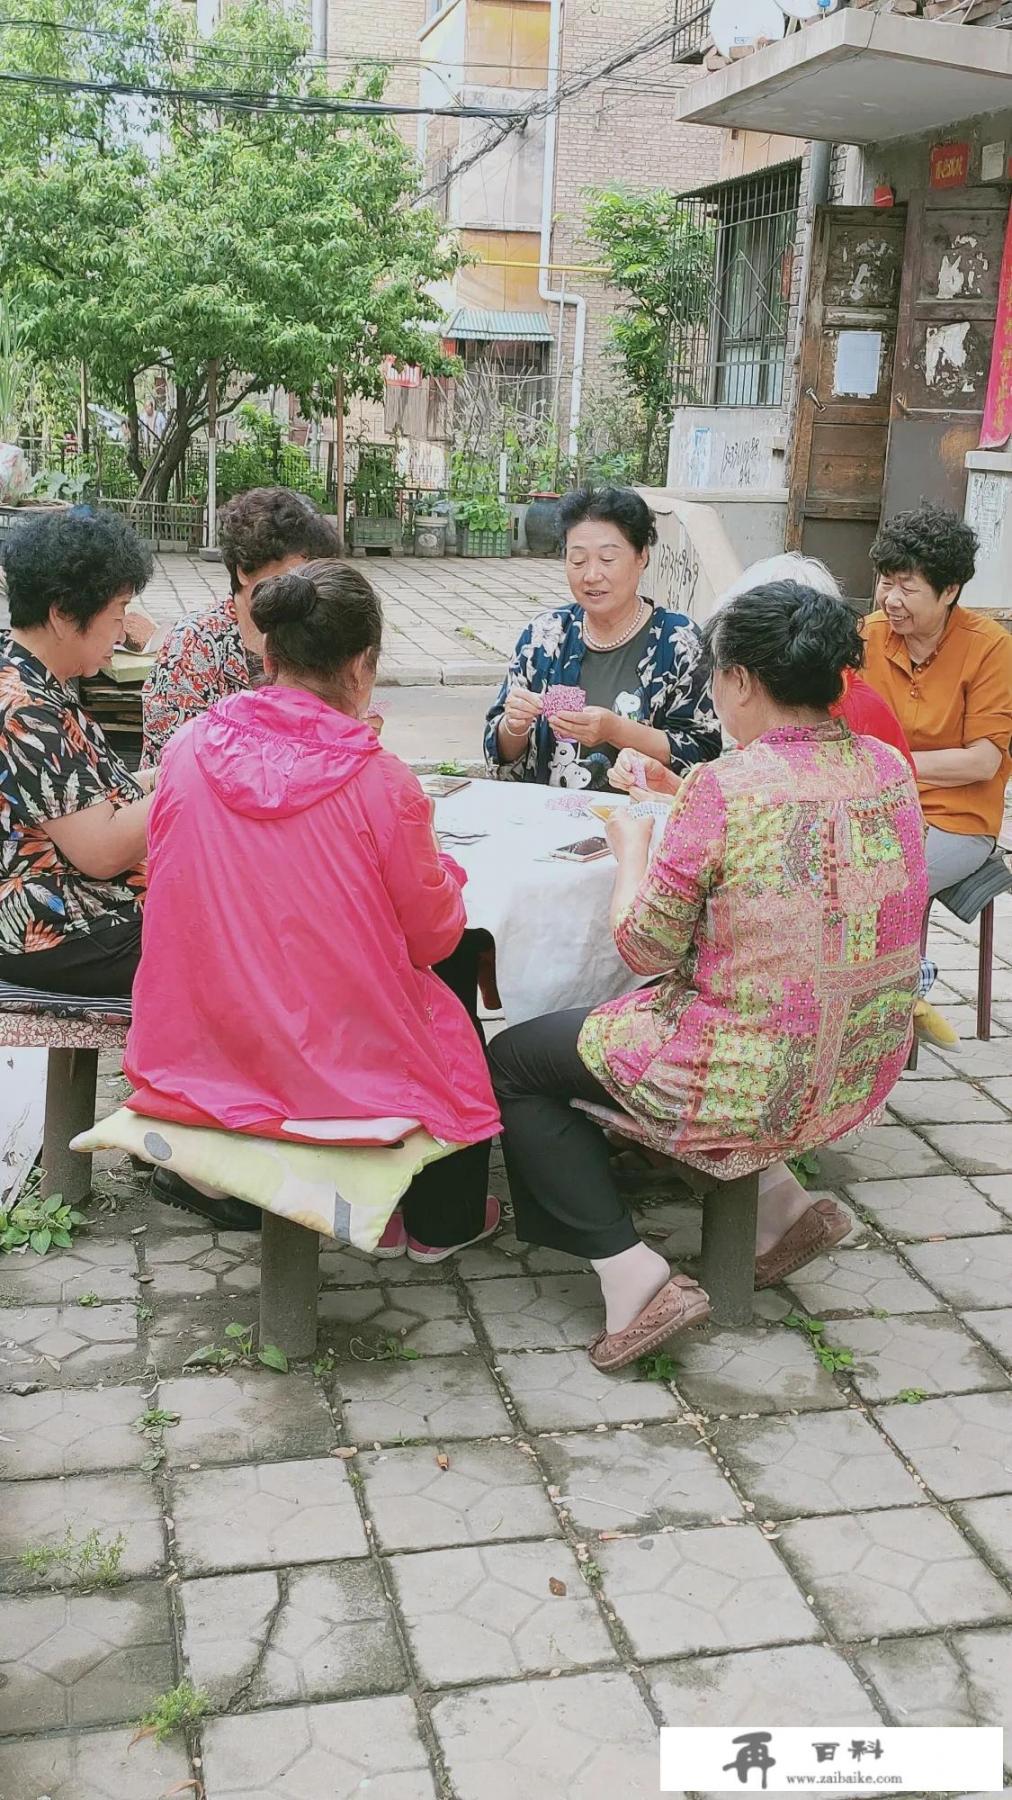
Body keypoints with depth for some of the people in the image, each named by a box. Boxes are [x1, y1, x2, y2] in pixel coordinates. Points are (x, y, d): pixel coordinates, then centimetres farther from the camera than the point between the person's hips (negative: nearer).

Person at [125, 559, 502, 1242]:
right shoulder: (380, 782, -20)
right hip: (338, 1064, -4)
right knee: (458, 990, 28)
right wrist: (441, 870, 12)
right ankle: (441, 1223, 41)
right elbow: (433, 934, -8)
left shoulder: (188, 750, -8)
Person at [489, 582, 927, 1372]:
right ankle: (779, 1201, 22)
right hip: (860, 1076, 7)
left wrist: (632, 844, 5)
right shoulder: (891, 769, -1)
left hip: (750, 1086, -7)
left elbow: (645, 948, -12)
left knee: (511, 1063, 12)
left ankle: (633, 1276, 2)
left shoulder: (724, 789, -21)